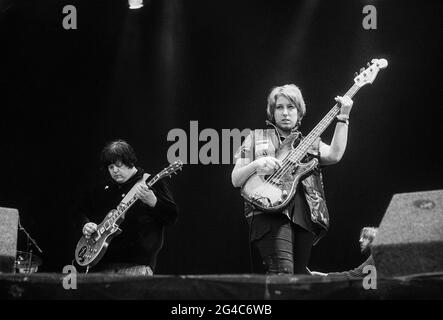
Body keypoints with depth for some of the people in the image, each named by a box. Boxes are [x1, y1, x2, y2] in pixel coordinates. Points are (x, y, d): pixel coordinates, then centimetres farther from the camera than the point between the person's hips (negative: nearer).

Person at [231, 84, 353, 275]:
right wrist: (256, 165, -9)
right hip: (270, 214, -4)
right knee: (282, 273, -26)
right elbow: (235, 180, 11)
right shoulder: (256, 138, 17)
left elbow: (335, 155, 3)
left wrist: (343, 117, 2)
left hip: (304, 217, 4)